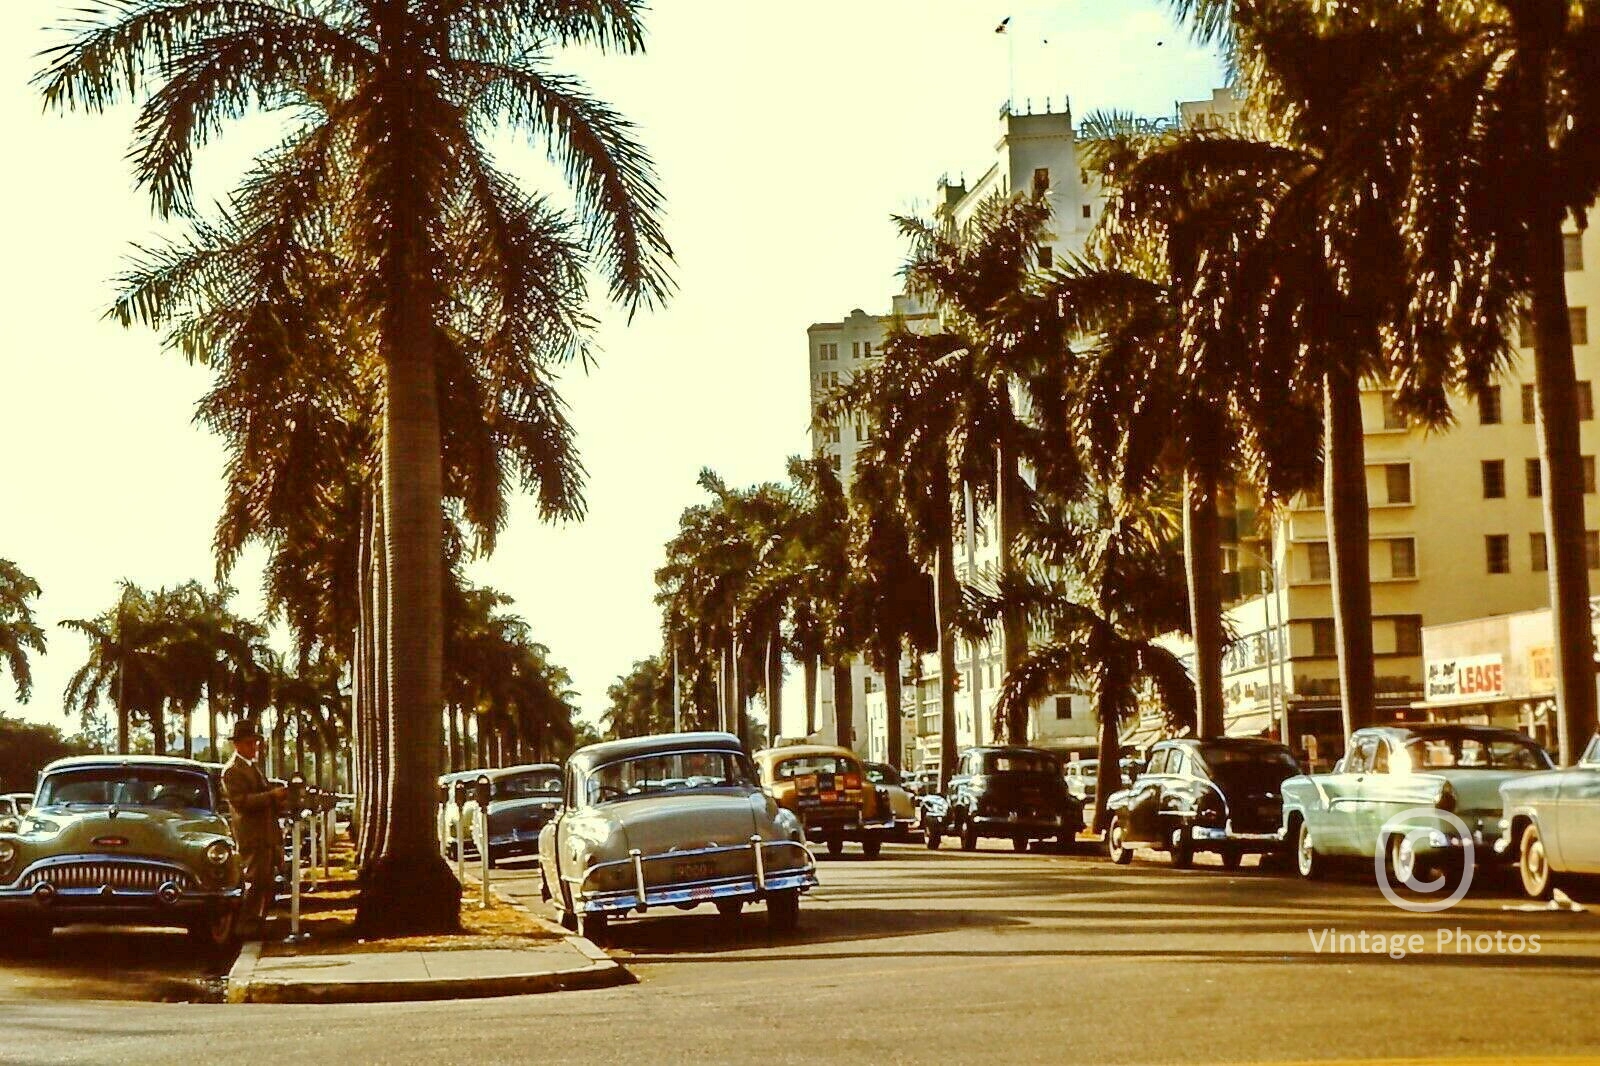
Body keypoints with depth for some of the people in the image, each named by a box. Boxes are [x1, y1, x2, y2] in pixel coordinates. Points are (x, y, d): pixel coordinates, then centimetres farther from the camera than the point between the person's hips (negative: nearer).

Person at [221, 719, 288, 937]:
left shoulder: (253, 768, 21)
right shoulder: (232, 771, -9)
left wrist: (281, 800, 11)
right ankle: (246, 926, -6)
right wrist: (272, 795, -25)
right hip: (252, 836, -9)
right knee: (254, 882, -10)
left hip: (266, 836, 9)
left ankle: (257, 924, 17)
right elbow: (241, 801, -21)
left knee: (265, 884, 11)